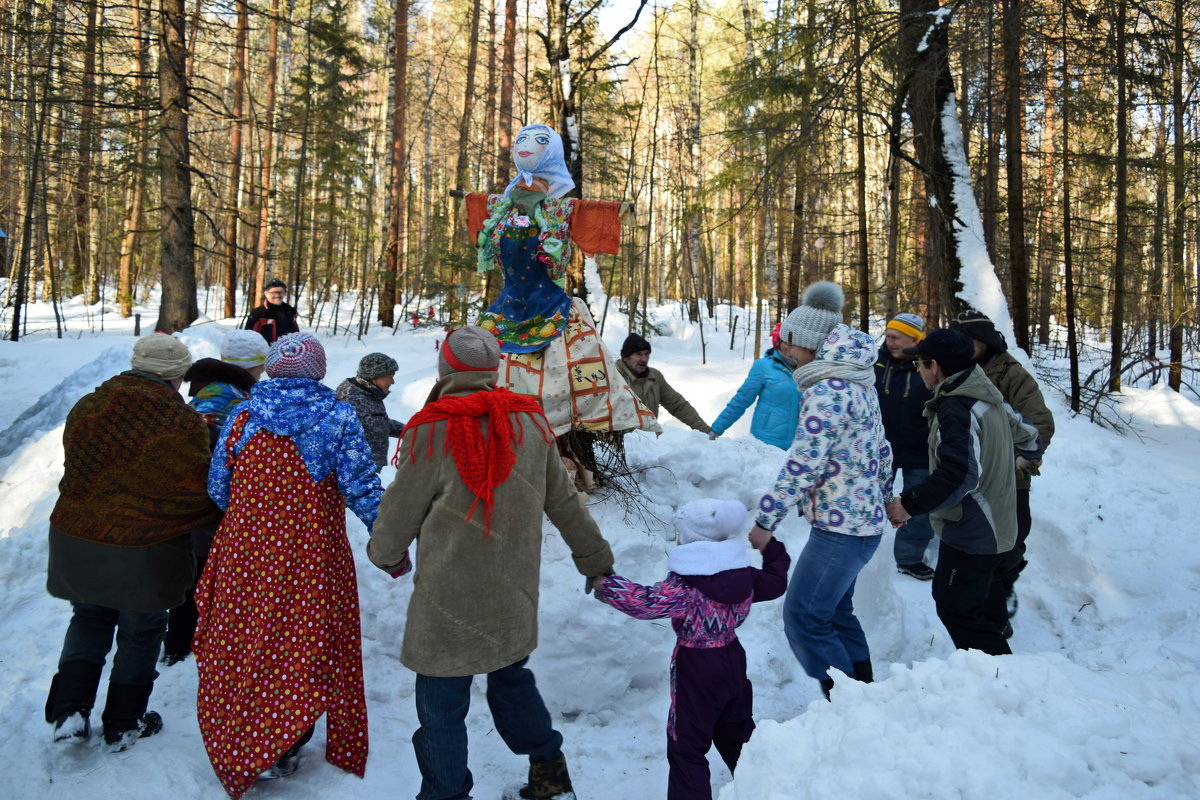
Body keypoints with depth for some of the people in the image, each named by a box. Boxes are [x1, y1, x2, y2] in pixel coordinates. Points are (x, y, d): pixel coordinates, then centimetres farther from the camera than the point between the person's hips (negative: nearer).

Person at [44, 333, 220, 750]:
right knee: (139, 633, 15)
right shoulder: (182, 423, -20)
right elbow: (198, 491, -15)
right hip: (143, 550, -4)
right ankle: (123, 726, 27)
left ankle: (69, 710, 17)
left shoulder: (86, 408, -3)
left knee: (89, 619, 26)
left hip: (75, 539, 5)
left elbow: (75, 472, 8)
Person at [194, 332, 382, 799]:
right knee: (305, 646, 13)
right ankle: (282, 753, 24)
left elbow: (217, 486, 4)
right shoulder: (338, 418, -9)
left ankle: (239, 750, 29)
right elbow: (362, 489, -13)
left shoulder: (243, 415, 0)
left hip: (246, 553, 3)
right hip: (313, 558, -2)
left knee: (244, 644, 16)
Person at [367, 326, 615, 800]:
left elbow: (400, 511, -4)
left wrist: (387, 555, 18)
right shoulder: (530, 422, -1)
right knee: (512, 678, 25)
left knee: (441, 706, 9)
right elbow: (564, 502, 9)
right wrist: (595, 559, 22)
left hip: (448, 601, -5)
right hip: (514, 596, 6)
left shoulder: (431, 432, -15)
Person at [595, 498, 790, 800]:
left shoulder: (686, 585, -24)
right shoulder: (744, 574, -2)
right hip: (733, 661, 8)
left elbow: (646, 602, -33)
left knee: (686, 746, 4)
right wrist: (772, 550, 30)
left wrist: (605, 584, -25)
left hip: (696, 671, -7)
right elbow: (776, 583, 15)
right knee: (737, 733, 26)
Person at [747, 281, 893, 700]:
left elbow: (803, 463, -23)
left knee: (804, 619, -5)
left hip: (839, 527, -10)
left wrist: (766, 520, -18)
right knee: (836, 612, 20)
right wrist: (883, 496, 30)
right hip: (865, 519, 10)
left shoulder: (825, 389, -19)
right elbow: (881, 449, 19)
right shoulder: (859, 382, 11)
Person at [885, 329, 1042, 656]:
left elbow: (960, 474, -31)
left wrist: (910, 503, -28)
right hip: (991, 527, 10)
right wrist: (1031, 451, 44)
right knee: (946, 593, 21)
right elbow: (1026, 433, 22)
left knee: (957, 609, -4)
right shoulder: (988, 397, 8)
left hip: (970, 534, -10)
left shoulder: (956, 409, -22)